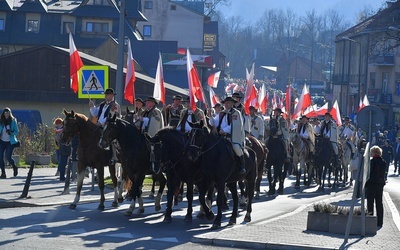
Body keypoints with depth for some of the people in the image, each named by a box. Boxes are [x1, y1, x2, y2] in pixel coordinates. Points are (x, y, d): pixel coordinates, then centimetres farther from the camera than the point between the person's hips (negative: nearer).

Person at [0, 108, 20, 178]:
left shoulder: (13, 121, -2)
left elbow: (17, 131, -1)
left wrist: (11, 132, -19)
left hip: (10, 142, -3)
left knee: (8, 156, -10)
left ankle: (15, 167, 20)